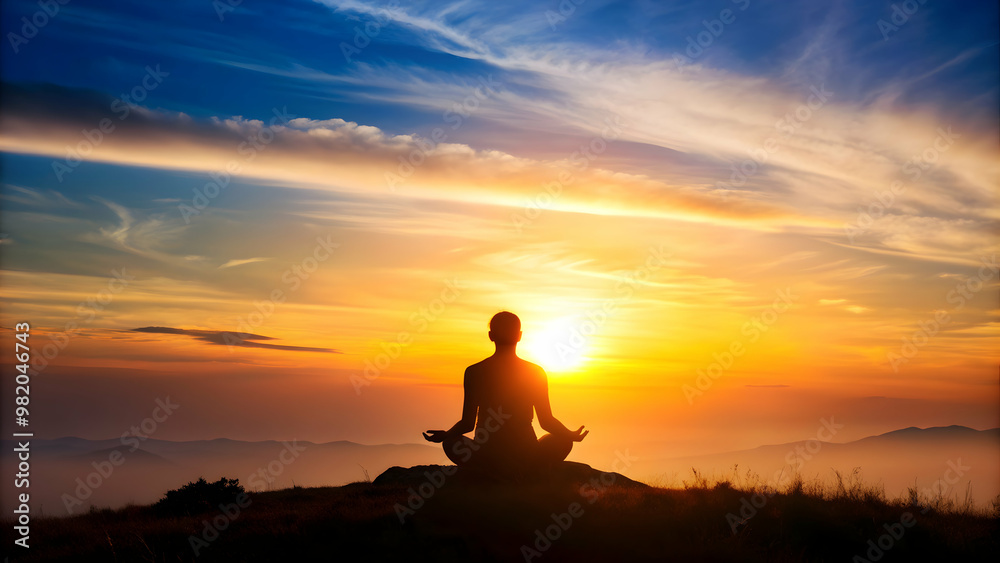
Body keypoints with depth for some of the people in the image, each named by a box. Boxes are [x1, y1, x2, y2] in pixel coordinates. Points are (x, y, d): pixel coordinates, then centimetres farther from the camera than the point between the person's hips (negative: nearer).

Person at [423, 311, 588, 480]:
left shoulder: (473, 372, -6)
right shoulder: (536, 373, -5)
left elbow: (468, 423, -3)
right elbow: (547, 422, -1)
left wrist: (445, 434, 14)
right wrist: (572, 436, 15)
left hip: (486, 464, 0)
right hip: (526, 464, 0)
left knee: (451, 442, 30)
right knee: (563, 441, 28)